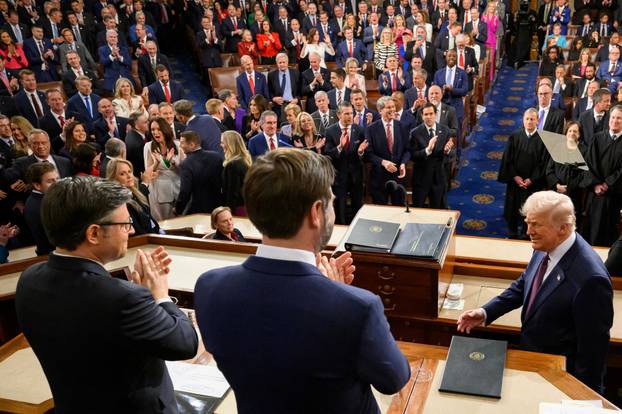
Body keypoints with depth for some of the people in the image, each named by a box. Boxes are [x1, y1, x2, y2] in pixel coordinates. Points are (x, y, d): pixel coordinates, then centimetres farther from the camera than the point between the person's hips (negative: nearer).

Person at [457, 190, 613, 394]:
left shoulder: (590, 279, -32)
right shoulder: (545, 247, -10)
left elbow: (594, 345, -22)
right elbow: (523, 286, 8)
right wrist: (486, 312, -4)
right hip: (530, 353, 7)